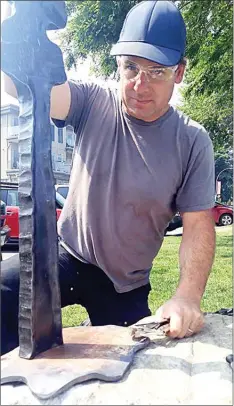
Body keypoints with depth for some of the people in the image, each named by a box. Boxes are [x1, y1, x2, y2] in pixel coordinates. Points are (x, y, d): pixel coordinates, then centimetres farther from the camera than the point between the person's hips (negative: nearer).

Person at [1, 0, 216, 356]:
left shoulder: (193, 142, -12)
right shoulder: (93, 104, -11)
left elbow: (198, 226, -13)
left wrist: (187, 297, -27)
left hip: (127, 285, 1)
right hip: (68, 256, 0)